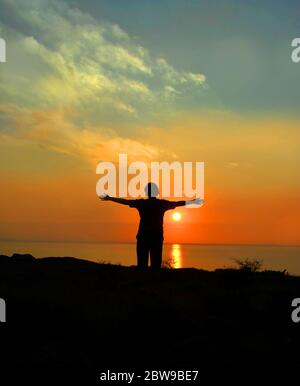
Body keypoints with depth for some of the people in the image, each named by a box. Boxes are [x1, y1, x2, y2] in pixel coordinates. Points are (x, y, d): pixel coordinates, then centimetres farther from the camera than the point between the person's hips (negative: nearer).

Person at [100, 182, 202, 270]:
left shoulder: (141, 203, -3)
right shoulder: (162, 203, 0)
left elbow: (125, 201, 2)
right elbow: (177, 203, 10)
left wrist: (109, 198, 13)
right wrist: (193, 202, 24)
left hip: (143, 237, -1)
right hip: (157, 238, 1)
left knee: (142, 263, 0)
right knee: (156, 263, 3)